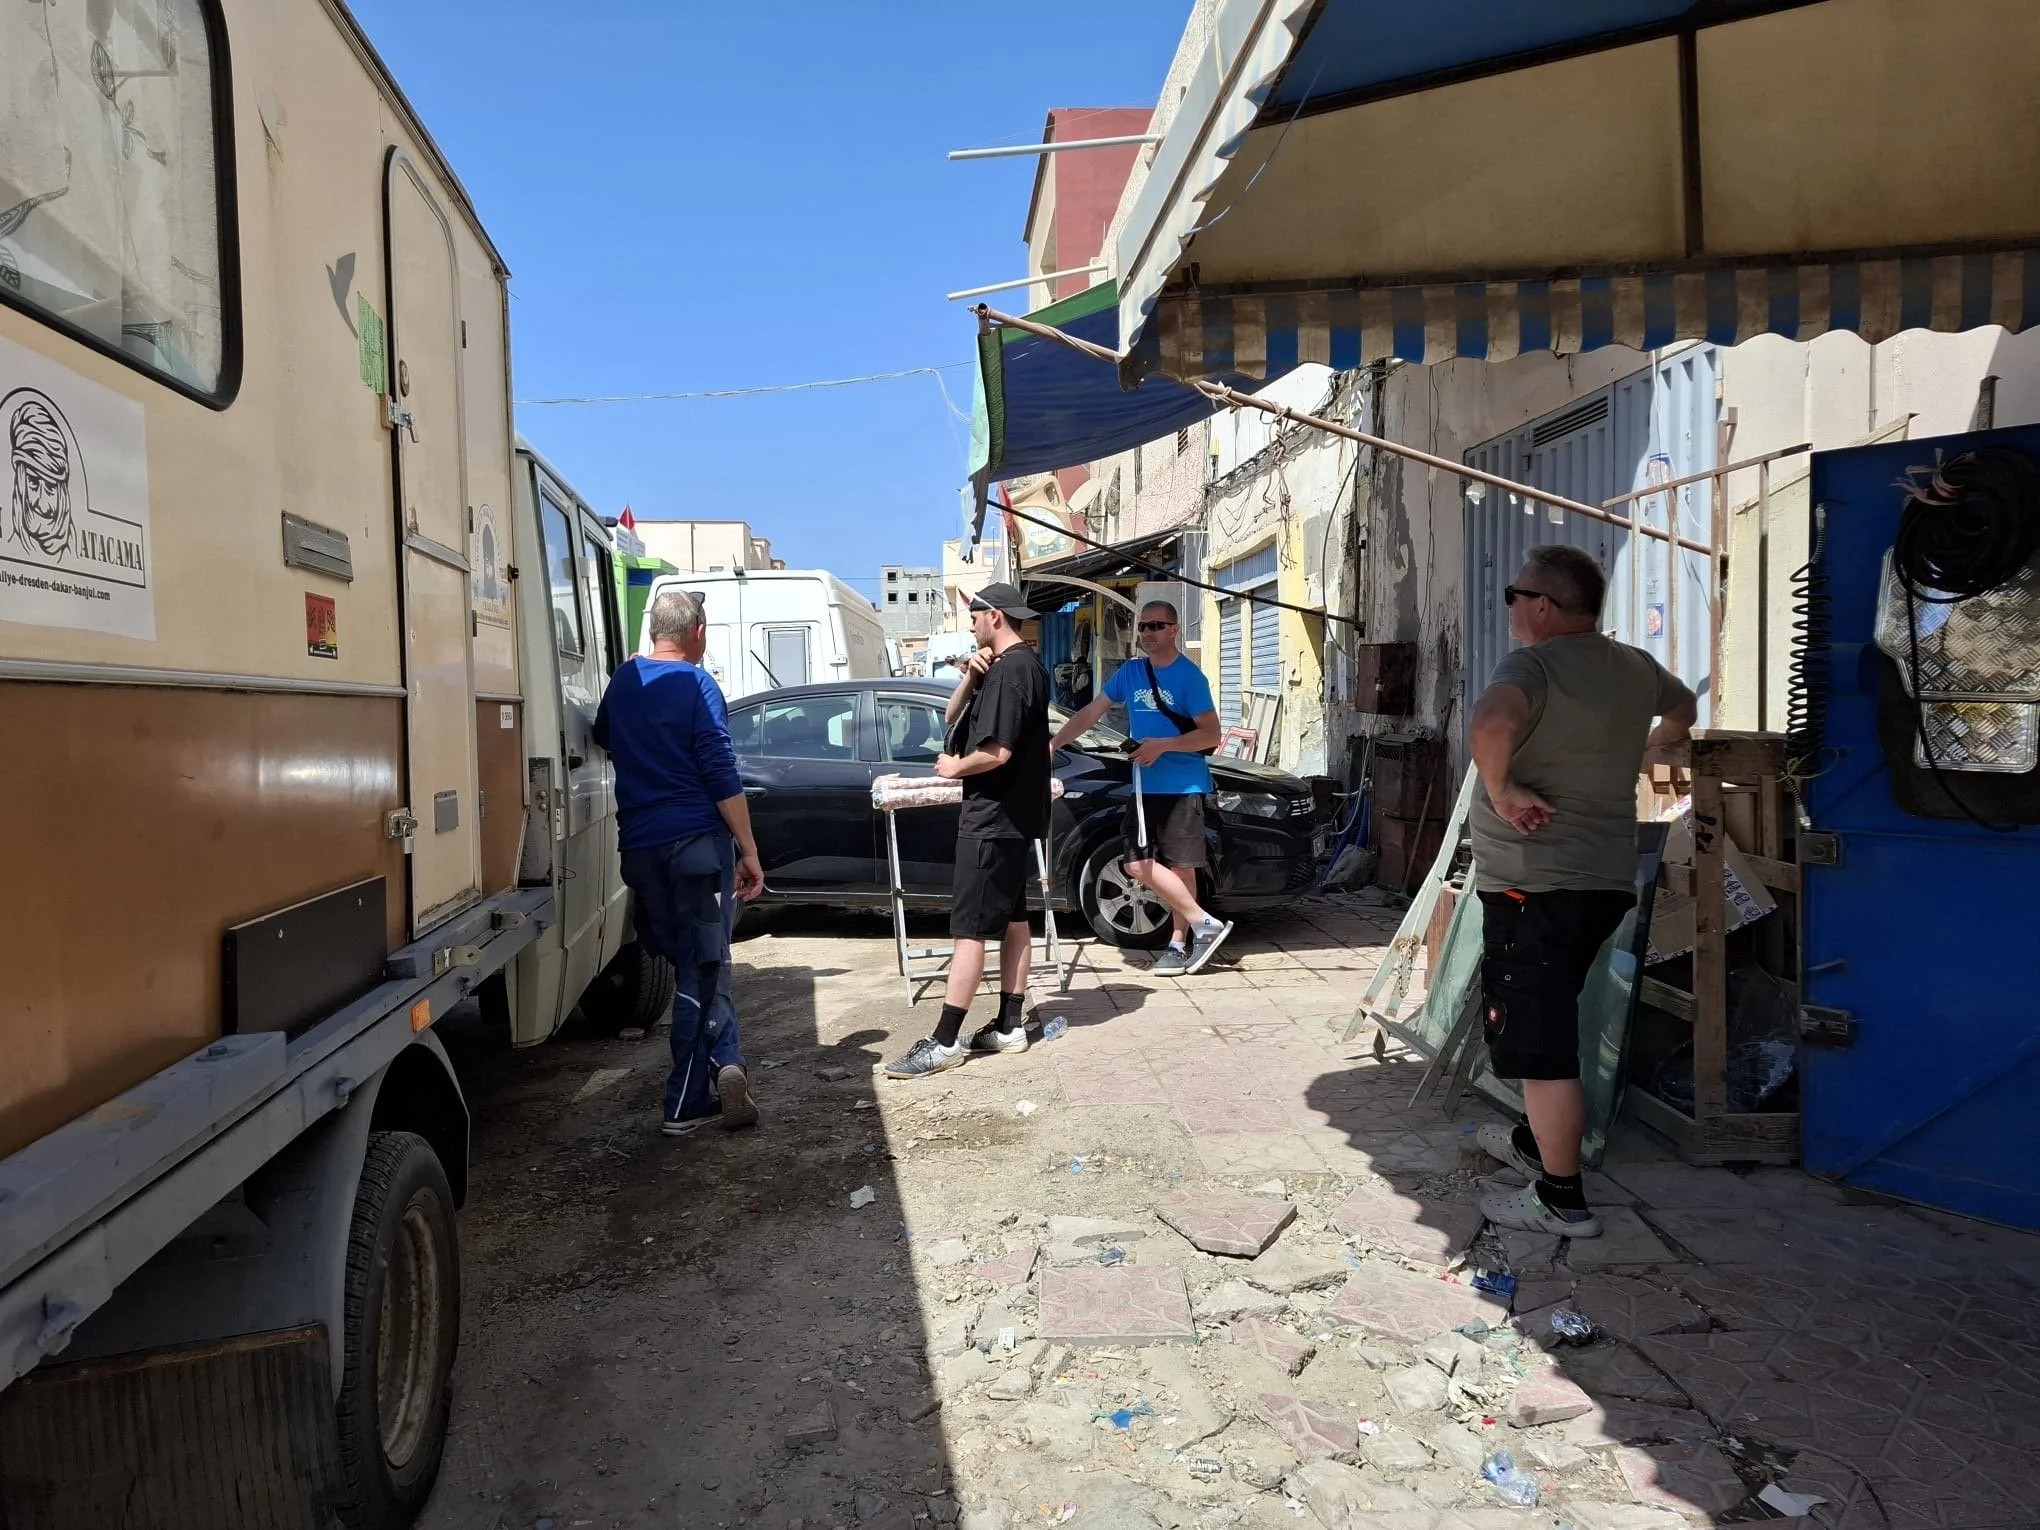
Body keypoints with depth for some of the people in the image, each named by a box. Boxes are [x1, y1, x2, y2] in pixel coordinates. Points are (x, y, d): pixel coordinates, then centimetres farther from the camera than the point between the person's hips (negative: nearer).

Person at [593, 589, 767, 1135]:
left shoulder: (623, 680, 10)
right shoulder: (697, 685, -8)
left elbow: (602, 739, 30)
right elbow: (722, 775, -14)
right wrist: (748, 851, -12)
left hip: (639, 845, 6)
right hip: (696, 843, -5)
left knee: (693, 964, 15)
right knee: (703, 969, 3)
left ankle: (725, 1064, 7)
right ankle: (683, 1105, 2)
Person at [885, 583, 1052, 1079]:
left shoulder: (1008, 670, -18)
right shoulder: (1023, 665, 15)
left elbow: (997, 752, -26)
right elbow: (953, 717, 17)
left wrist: (953, 767, -9)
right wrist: (970, 677, -1)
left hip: (993, 818, -11)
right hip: (1014, 816, 11)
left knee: (969, 928, -8)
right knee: (1011, 920, 12)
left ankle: (944, 1041, -5)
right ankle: (1010, 1026, 19)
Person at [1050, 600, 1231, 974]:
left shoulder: (1190, 676, -8)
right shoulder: (1130, 672, 11)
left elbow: (1212, 735, -11)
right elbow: (1092, 712, 15)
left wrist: (1162, 745, -20)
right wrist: (1053, 744, 8)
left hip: (1182, 786, -7)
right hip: (1144, 786, 7)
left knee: (1180, 866, -5)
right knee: (1138, 864, 3)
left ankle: (1180, 942, 8)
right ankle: (1203, 924, 10)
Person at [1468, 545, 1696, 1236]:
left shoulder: (1532, 664, -16)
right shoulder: (1637, 667, 10)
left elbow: (1493, 722, -38)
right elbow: (1683, 709, 31)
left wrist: (1500, 788, -23)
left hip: (1532, 884, -9)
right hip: (1607, 877, 9)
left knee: (1539, 1039, -1)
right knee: (1551, 1025, 24)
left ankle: (1561, 1199, 7)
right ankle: (1536, 1139, 40)